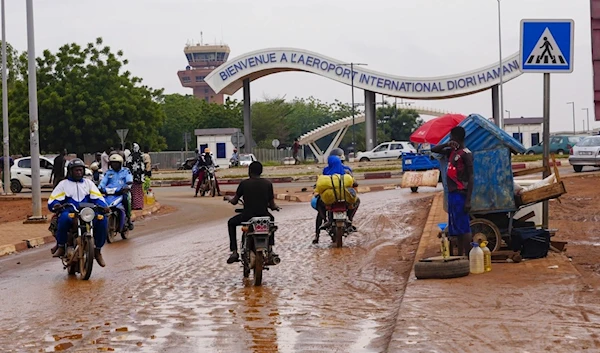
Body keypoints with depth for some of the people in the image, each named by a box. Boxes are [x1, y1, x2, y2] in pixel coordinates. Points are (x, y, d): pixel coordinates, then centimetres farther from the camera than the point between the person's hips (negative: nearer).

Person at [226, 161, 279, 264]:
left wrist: (230, 199, 31)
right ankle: (270, 249, 32)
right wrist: (275, 207, 28)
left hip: (247, 216, -2)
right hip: (263, 216, 2)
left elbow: (234, 201, 7)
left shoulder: (244, 183, -3)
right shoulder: (268, 184, 1)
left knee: (231, 223, 29)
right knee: (271, 218, 39)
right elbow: (272, 205, 3)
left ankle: (234, 252, 16)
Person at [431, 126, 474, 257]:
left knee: (463, 227, -10)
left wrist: (468, 200, -20)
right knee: (456, 228, 11)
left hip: (460, 194, -9)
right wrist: (447, 144, 2)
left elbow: (470, 177, -14)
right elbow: (434, 149, 23)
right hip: (452, 193, 9)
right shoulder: (452, 152, 15)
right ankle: (460, 255, 16)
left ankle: (468, 256, -11)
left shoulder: (466, 154, -10)